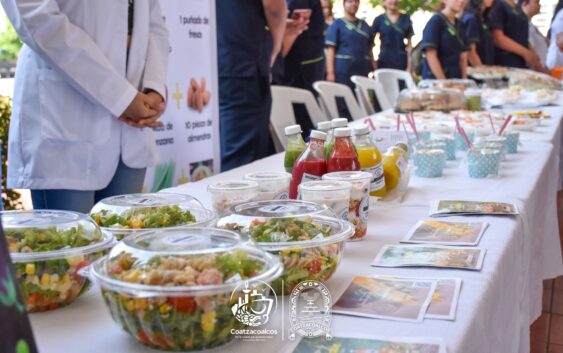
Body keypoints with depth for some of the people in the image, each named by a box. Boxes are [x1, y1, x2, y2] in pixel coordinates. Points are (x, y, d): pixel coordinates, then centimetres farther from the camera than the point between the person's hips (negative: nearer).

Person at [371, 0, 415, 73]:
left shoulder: (406, 19, 8)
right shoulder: (379, 20, 3)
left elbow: (409, 43, 8)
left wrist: (410, 65, 1)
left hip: (402, 62, 1)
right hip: (384, 62, -1)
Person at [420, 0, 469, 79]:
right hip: (436, 81, -6)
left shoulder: (460, 25, 13)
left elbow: (463, 56, 15)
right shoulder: (435, 21, -8)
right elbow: (430, 55, -15)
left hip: (456, 81, 7)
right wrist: (444, 82, -19)